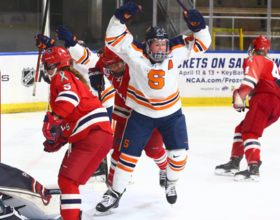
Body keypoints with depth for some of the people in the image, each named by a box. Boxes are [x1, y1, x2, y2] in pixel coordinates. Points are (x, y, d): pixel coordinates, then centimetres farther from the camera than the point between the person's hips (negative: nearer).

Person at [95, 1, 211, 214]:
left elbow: (201, 44, -9)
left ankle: (171, 183, 30)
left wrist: (198, 26, -27)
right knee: (129, 154, 0)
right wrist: (121, 17, -39)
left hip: (171, 112, 2)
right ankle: (115, 193, 12)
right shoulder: (135, 54, -19)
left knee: (179, 153, 2)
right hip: (141, 113, -2)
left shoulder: (175, 51, -13)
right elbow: (114, 38, -25)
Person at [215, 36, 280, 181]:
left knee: (249, 132, -17)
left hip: (264, 98, -9)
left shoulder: (253, 60, 8)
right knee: (241, 129, 17)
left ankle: (253, 169, -33)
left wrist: (239, 96, -13)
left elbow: (251, 78, -10)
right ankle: (234, 164, 14)